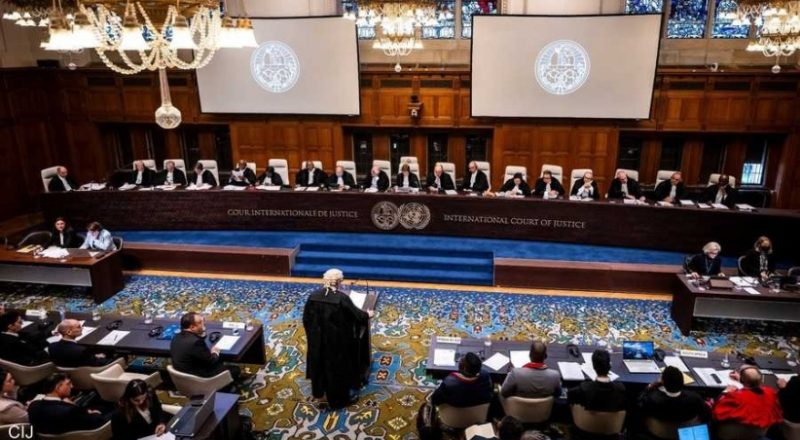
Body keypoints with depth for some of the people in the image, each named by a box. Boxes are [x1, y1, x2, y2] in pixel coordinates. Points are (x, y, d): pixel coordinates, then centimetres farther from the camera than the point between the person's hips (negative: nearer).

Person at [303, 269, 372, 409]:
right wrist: (367, 315, 9)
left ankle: (319, 390, 45)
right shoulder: (342, 298, -24)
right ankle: (341, 396, 28)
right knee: (338, 367, 13)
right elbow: (356, 314, -11)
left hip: (317, 340, 5)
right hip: (337, 341, -5)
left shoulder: (313, 296, -9)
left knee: (320, 364, 25)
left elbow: (306, 319, 1)